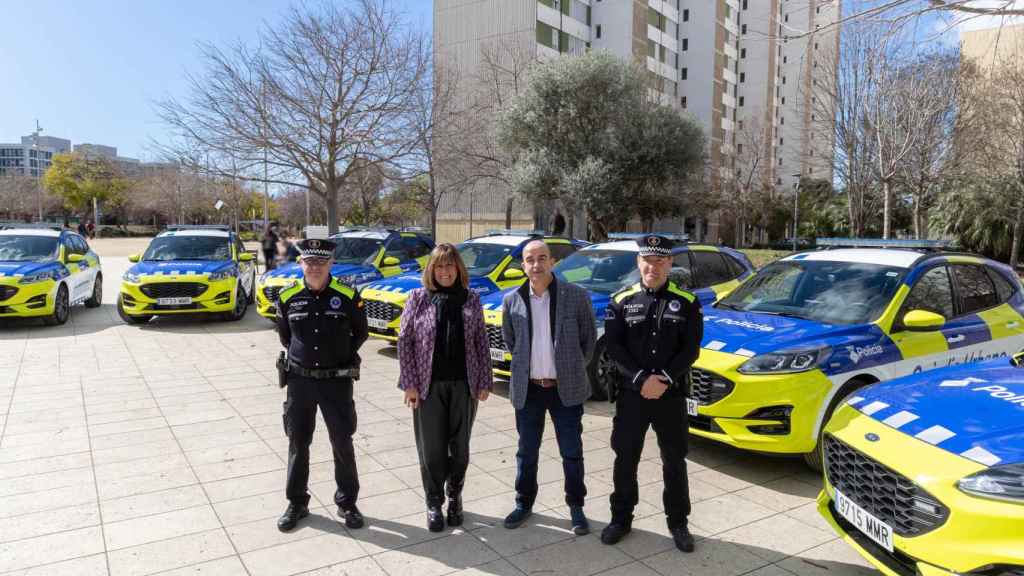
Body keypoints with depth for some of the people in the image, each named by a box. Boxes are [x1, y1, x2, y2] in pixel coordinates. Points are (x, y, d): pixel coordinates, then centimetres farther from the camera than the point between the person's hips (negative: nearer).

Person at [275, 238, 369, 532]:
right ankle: (297, 503, 30)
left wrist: (341, 357, 4)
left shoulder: (348, 296, -9)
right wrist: (301, 356, 8)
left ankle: (347, 502, 24)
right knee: (298, 443, 13)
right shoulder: (288, 297, -3)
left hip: (337, 381, -2)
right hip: (299, 380, 2)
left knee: (343, 444, 7)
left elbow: (360, 333, 5)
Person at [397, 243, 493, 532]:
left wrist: (484, 382, 0)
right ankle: (434, 503, 24)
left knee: (460, 447, 12)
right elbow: (405, 342, -3)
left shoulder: (471, 299, 3)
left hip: (464, 385, 2)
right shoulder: (418, 298, -2)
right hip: (428, 386, -1)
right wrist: (409, 383, -8)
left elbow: (482, 343, 4)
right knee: (431, 448, 6)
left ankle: (455, 497, 32)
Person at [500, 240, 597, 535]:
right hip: (527, 388, 2)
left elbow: (589, 337, 3)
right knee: (526, 452, 15)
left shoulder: (576, 296, -8)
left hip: (566, 388, -2)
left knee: (572, 453, 10)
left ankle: (576, 506, 27)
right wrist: (526, 366, 11)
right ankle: (524, 503, 33)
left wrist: (574, 368, 6)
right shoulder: (512, 300, -2)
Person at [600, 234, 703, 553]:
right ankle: (621, 518, 26)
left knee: (675, 461, 10)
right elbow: (613, 347, -5)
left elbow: (691, 349, -4)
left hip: (672, 395, 0)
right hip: (631, 393, 0)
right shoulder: (621, 300, 1)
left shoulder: (687, 302, 1)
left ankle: (678, 522, 27)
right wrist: (640, 379, -16)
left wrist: (664, 378, -17)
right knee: (625, 459, 9)